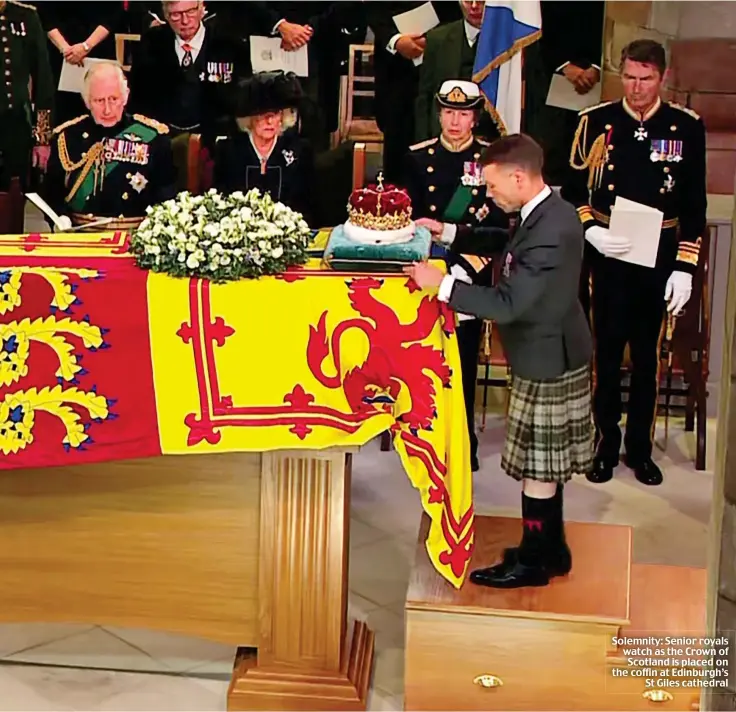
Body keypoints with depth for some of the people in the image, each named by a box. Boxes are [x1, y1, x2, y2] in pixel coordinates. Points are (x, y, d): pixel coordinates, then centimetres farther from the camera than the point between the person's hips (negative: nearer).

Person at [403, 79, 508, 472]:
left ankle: (464, 440, 15)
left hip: (472, 272, -1)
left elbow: (499, 224, -2)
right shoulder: (418, 157, 5)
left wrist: (472, 261, -15)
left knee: (465, 358, 4)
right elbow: (410, 217, 1)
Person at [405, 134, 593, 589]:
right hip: (551, 355, 10)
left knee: (538, 466, 4)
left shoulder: (550, 231, -30)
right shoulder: (549, 212, 2)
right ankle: (551, 548, 33)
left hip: (547, 361, -10)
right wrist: (450, 234, 10)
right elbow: (509, 245, 19)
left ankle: (533, 563, 18)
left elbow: (506, 304, -30)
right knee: (545, 462, 20)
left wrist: (440, 283, -25)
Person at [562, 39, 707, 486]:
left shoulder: (687, 127, 0)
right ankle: (605, 445, 20)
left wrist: (685, 266, -3)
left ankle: (640, 447, 22)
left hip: (658, 260, 0)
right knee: (606, 353, 6)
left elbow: (694, 206, 2)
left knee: (648, 355, 10)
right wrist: (591, 231, -14)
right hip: (607, 257, 0)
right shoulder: (596, 122, -1)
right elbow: (574, 192, 3)